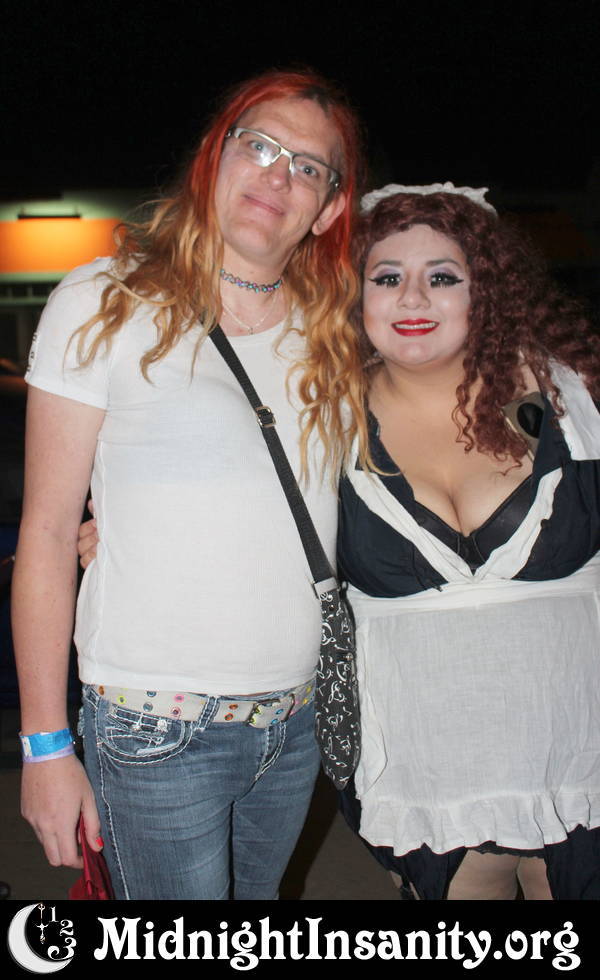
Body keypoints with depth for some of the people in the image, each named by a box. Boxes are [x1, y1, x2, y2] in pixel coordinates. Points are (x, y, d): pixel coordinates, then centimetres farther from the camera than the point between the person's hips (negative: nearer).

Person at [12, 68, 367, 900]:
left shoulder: (325, 333, 7)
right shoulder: (105, 304, -6)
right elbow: (47, 532, -6)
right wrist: (45, 744, -7)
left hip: (299, 724, 5)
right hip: (160, 733, -4)